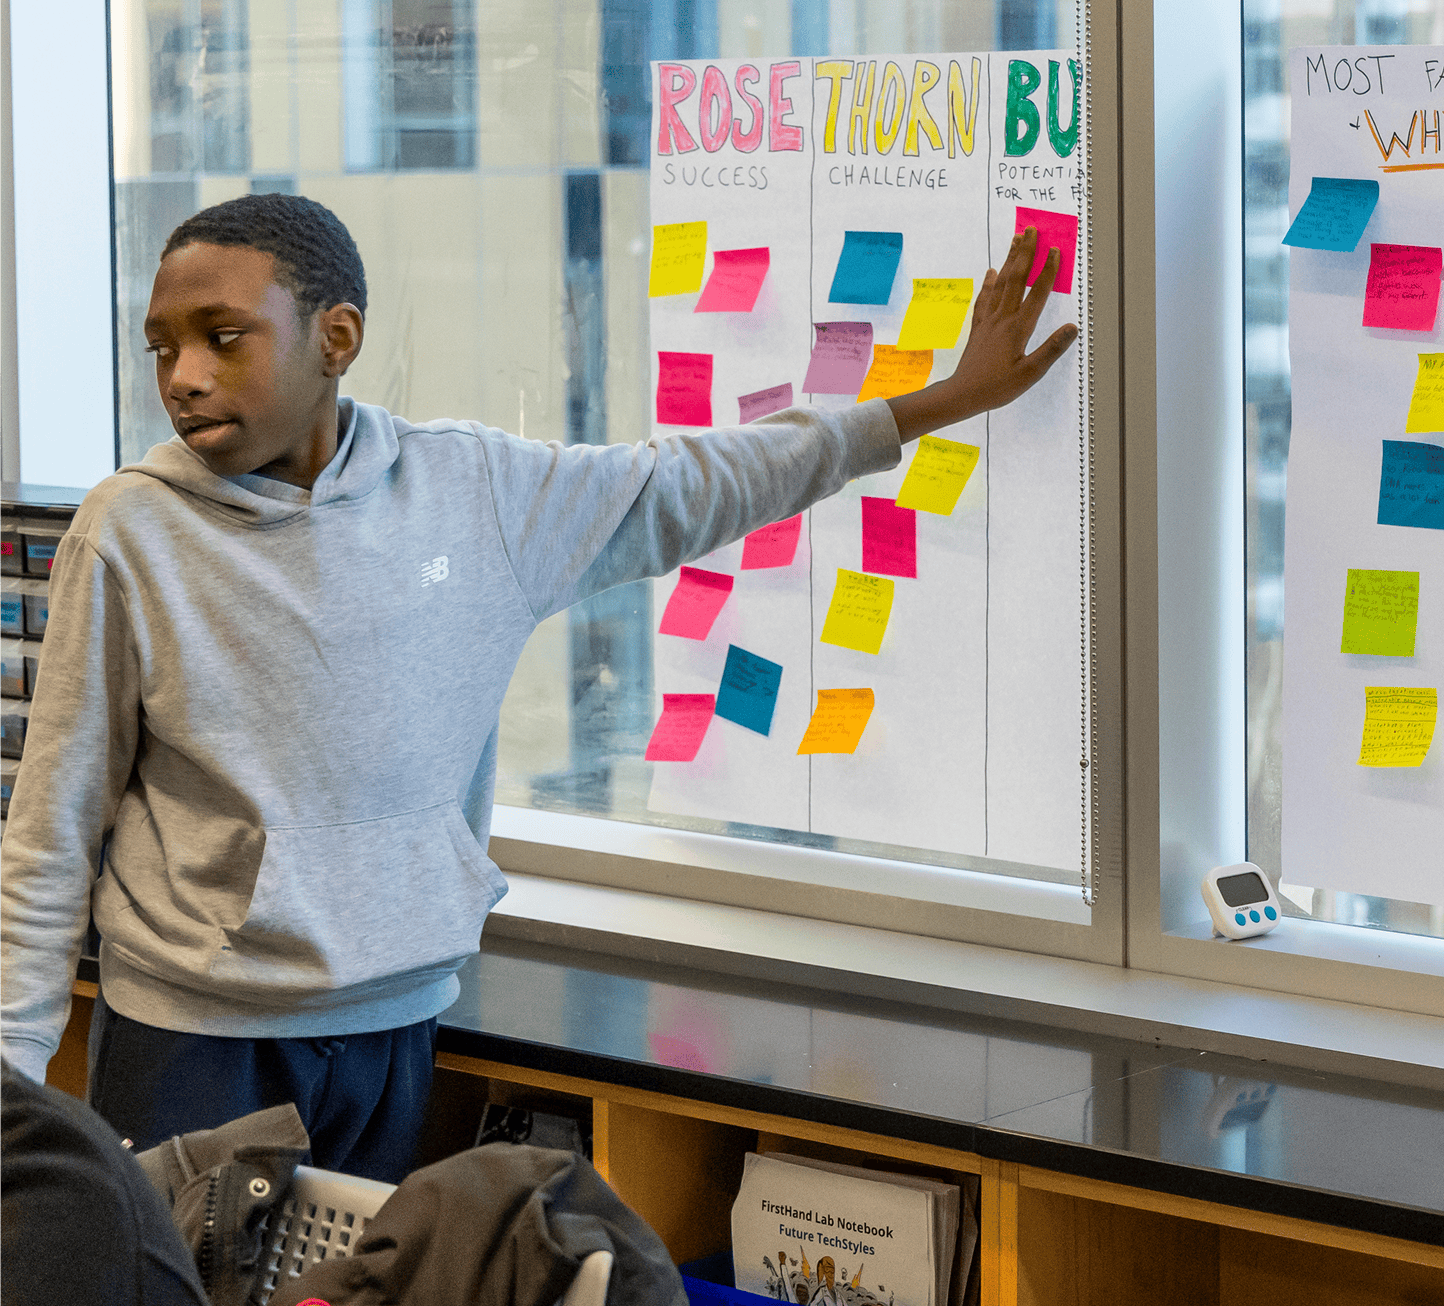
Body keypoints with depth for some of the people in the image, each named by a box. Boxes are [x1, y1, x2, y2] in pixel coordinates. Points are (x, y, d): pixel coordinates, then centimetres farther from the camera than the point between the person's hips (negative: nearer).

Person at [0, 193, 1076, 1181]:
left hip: (393, 1025, 2)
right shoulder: (131, 531, -7)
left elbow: (698, 487, 11)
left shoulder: (479, 490, 0)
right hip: (188, 1041, -2)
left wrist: (951, 399, 14)